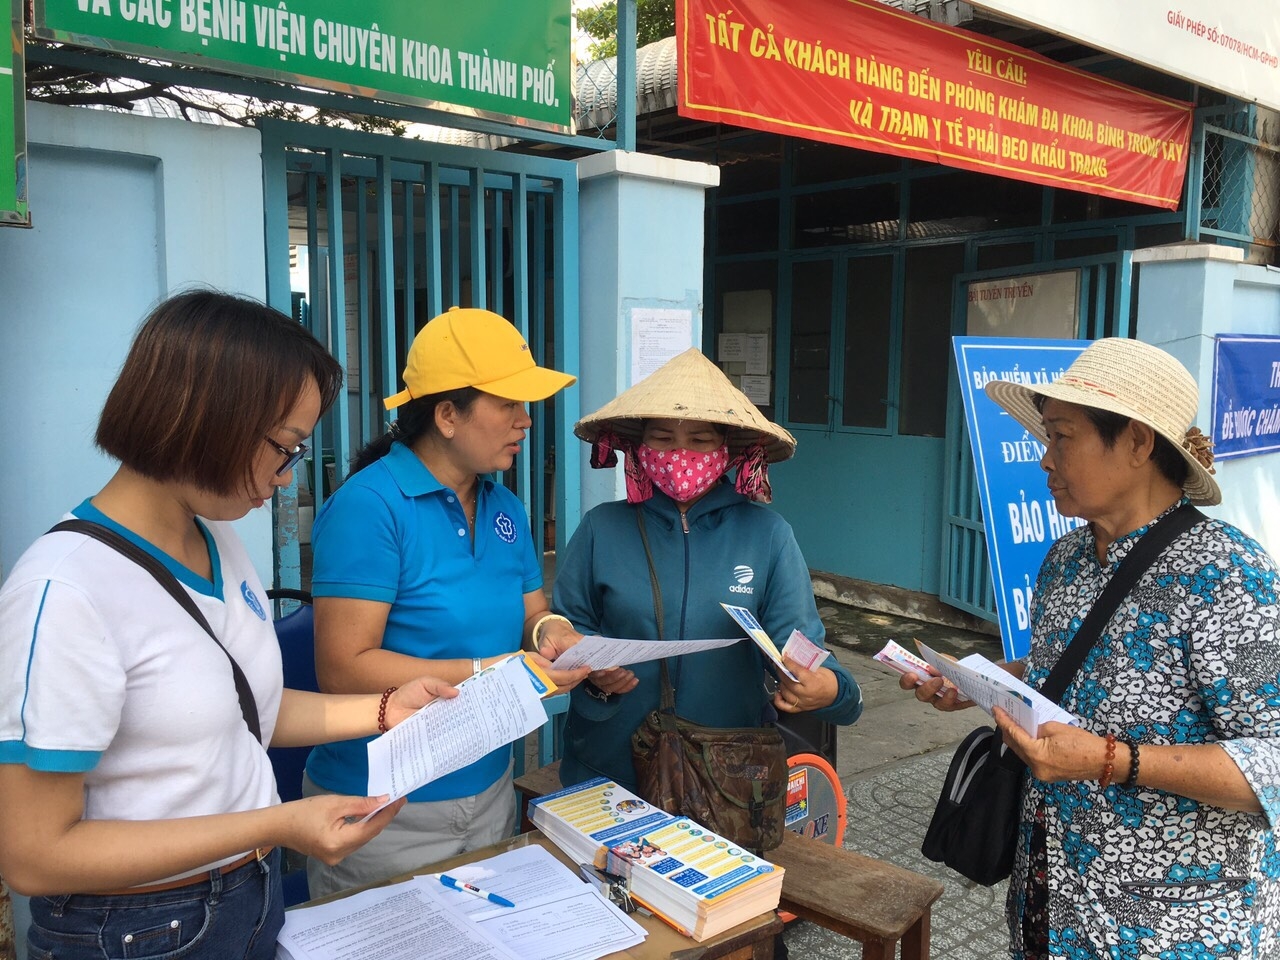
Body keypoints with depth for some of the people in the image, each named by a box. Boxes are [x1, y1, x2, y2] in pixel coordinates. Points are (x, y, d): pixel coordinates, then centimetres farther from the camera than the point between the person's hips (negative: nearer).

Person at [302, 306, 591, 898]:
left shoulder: (506, 509, 4)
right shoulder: (368, 505, -19)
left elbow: (533, 617, 9)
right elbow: (343, 670, -22)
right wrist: (486, 673, -26)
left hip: (490, 789, 7)